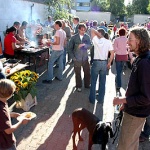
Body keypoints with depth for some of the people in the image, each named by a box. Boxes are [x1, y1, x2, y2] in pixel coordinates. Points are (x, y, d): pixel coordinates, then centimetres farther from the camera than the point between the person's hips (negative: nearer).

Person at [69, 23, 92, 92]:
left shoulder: (87, 37, 1)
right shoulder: (74, 37, -4)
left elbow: (90, 45, -8)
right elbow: (70, 47, 1)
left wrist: (84, 44, -27)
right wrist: (72, 56, -6)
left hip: (85, 58, 2)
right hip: (77, 59, -2)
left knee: (87, 72, 8)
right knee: (78, 73, 7)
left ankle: (87, 85, 29)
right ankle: (78, 86, 24)